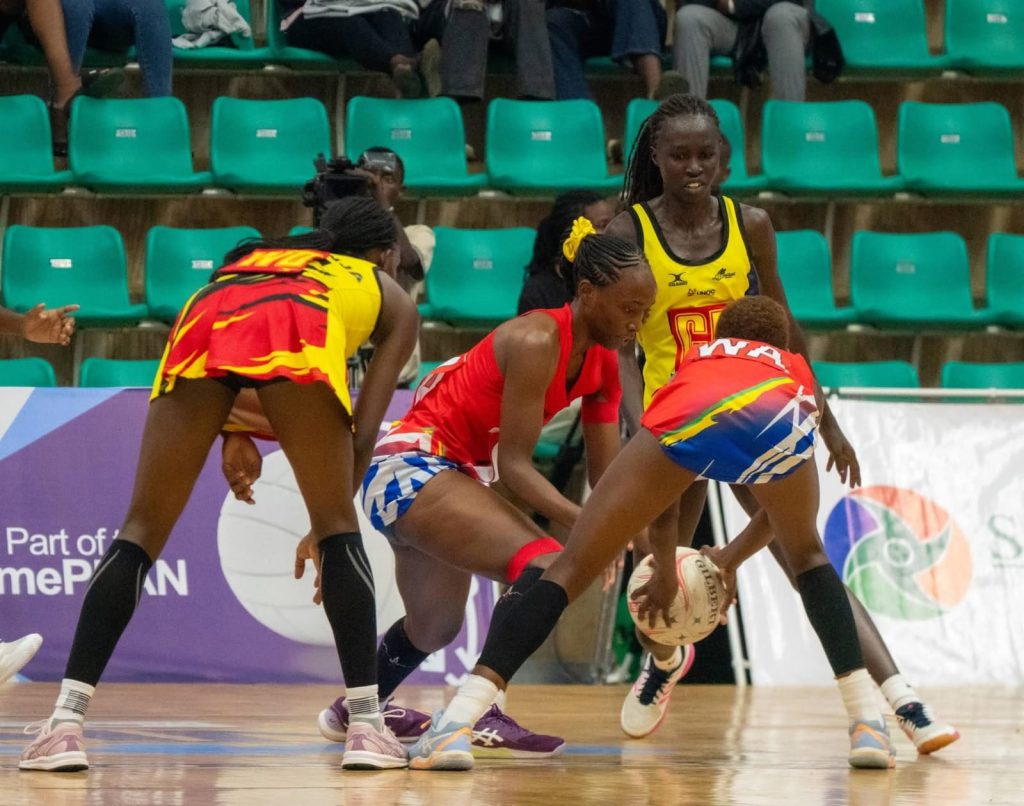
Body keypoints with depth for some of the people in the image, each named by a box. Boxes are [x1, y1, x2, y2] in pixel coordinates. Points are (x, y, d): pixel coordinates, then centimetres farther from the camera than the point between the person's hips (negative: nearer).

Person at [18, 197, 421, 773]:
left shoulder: (257, 255, 46)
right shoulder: (392, 298, 34)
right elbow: (364, 430, 24)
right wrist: (324, 525, 30)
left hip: (204, 319, 3)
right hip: (297, 336, -3)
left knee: (143, 529, 7)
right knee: (339, 526, 11)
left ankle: (66, 724, -3)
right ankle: (367, 725, 4)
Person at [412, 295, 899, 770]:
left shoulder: (695, 359, 47)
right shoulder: (799, 375, 44)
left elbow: (657, 484, 50)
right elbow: (785, 506, 50)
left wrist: (665, 567, 63)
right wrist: (732, 559, 66)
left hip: (688, 418, 0)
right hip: (778, 421, 1)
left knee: (572, 567, 7)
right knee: (808, 556, 31)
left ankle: (455, 723, -8)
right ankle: (868, 722, 21)